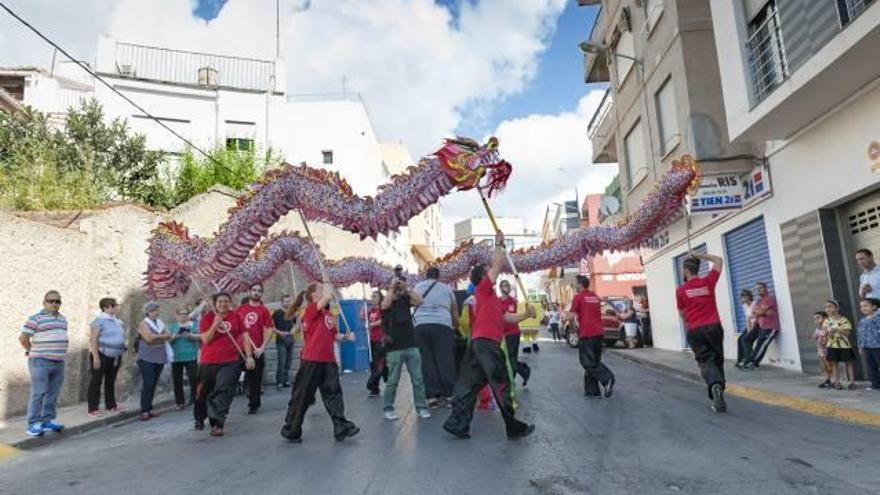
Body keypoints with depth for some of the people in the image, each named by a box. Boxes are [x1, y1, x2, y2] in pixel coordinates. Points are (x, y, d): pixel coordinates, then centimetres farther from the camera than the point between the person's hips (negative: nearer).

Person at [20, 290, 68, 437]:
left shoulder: (63, 319, 14)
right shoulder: (36, 318, -7)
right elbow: (23, 338, -6)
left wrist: (58, 353, 15)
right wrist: (35, 352, 3)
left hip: (59, 362, 6)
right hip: (40, 362, -6)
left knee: (52, 394, 11)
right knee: (38, 393, -5)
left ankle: (48, 420, 20)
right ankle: (33, 424, 3)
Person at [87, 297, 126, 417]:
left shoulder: (117, 321, 13)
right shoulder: (99, 321, -11)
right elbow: (93, 339, -16)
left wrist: (121, 354, 18)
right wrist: (95, 356, -21)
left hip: (115, 356, 7)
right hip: (101, 355, -7)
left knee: (111, 381, 15)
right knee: (96, 382, 0)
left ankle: (111, 405, 24)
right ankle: (93, 409, 4)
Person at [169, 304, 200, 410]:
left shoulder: (194, 324, 6)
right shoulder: (172, 326, 13)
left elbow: (200, 337, -2)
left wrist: (190, 335, -18)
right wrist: (174, 336, -13)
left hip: (191, 356, -3)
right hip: (176, 357, 3)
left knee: (193, 377, -8)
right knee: (177, 380, 6)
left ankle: (194, 399, 5)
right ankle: (180, 402, 15)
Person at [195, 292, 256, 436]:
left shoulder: (236, 316, 0)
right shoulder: (207, 317, -4)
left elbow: (244, 337, 2)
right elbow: (205, 340, -10)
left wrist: (249, 356, -5)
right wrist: (215, 324, -23)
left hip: (231, 361, -1)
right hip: (208, 361, 1)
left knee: (224, 391, -13)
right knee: (203, 392, 16)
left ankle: (217, 424, -13)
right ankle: (199, 419, 40)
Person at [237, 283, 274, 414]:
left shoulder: (264, 310, -2)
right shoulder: (241, 308, 7)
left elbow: (269, 330, -5)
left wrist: (262, 348, -13)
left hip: (256, 350, -3)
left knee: (255, 378, 4)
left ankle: (254, 404, 17)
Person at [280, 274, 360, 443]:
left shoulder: (328, 313, 14)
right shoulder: (311, 310, -8)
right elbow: (328, 296, -24)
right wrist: (326, 278, -11)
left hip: (328, 360, 7)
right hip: (311, 360, -7)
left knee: (333, 393, 2)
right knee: (302, 396, 4)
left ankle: (341, 428, 3)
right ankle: (291, 431, 20)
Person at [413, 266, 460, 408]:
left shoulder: (417, 287, 20)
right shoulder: (446, 288, 20)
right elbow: (455, 310, 23)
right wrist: (457, 326, 34)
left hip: (421, 326, 1)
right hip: (442, 325, 0)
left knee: (426, 361, 1)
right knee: (445, 360, 1)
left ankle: (431, 396, -2)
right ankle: (448, 394, 1)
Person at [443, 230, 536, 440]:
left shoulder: (491, 297, 22)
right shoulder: (483, 289, -3)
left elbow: (507, 317, 19)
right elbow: (498, 264, -5)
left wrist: (526, 315, 9)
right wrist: (499, 243, 5)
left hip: (479, 343, 9)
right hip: (486, 343, -9)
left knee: (470, 384, 8)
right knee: (502, 384, -1)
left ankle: (457, 423, 10)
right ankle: (514, 427, 8)